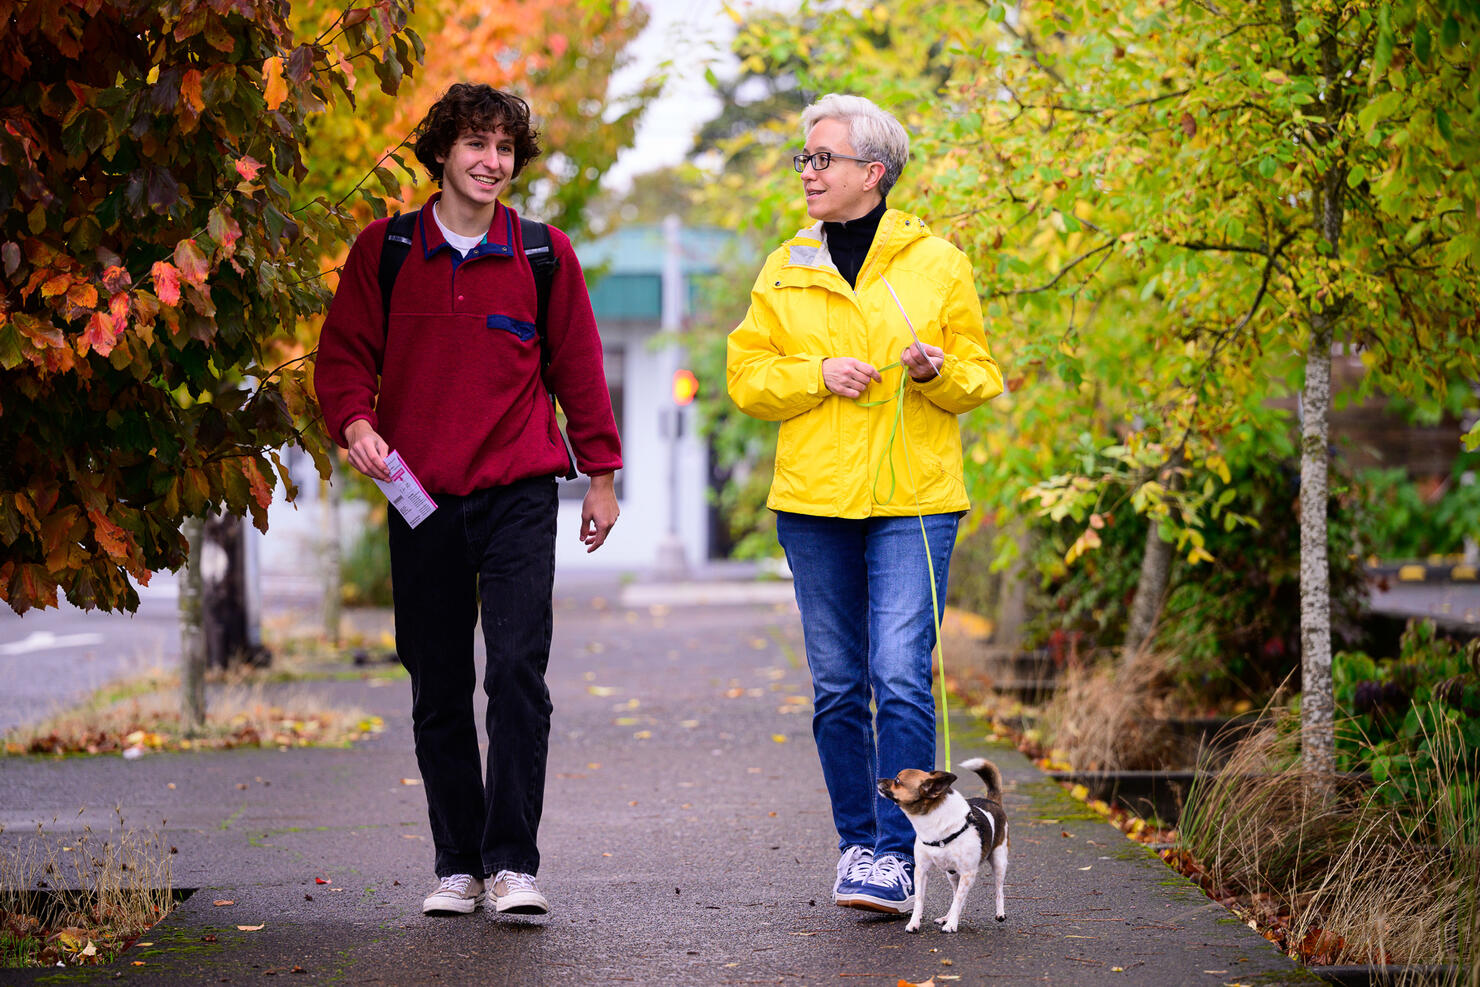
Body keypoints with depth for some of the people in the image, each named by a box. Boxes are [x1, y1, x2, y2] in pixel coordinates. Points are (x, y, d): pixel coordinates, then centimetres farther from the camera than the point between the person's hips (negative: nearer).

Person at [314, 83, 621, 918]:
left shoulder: (545, 255, 6)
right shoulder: (384, 251, 5)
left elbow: (578, 368, 11)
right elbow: (344, 352, 7)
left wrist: (601, 475, 12)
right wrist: (355, 423, -13)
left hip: (519, 495, -1)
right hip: (422, 498, 1)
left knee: (519, 671, -13)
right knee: (438, 690, 6)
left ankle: (513, 861, -9)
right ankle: (459, 864, 15)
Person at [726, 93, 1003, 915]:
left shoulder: (935, 262, 4)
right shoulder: (785, 269, 11)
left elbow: (981, 376, 9)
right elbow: (746, 375, 9)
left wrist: (936, 371, -13)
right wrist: (817, 375, -8)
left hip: (912, 500, -3)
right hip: (813, 503, 3)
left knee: (901, 676, -13)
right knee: (836, 685, 7)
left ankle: (897, 855, -10)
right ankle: (856, 841, 19)